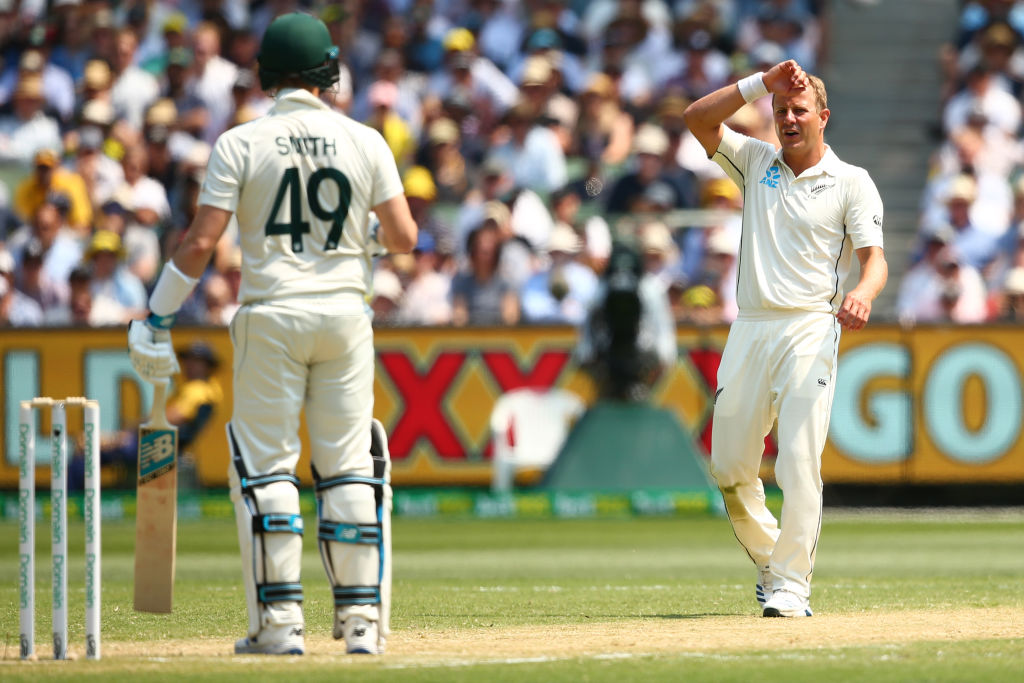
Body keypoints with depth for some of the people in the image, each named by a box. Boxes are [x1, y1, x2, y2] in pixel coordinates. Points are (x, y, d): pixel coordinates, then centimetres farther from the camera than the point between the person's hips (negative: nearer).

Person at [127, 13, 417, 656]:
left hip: (272, 316, -2)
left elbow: (201, 242, -9)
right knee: (349, 466, 7)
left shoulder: (241, 143, -4)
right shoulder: (365, 142, 1)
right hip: (345, 312, 2)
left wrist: (157, 317, -1)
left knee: (266, 465, 3)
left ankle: (280, 622, -2)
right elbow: (404, 237, 0)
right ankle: (362, 618, 3)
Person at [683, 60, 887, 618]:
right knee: (729, 468, 5)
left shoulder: (852, 182, 5)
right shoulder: (757, 163, 17)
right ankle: (768, 559, 26)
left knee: (799, 463, -16)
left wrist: (862, 293, -28)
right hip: (750, 330, 4)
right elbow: (698, 117, 6)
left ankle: (791, 586, -15)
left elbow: (874, 257, -5)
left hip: (810, 329, -4)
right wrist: (762, 82, -2)